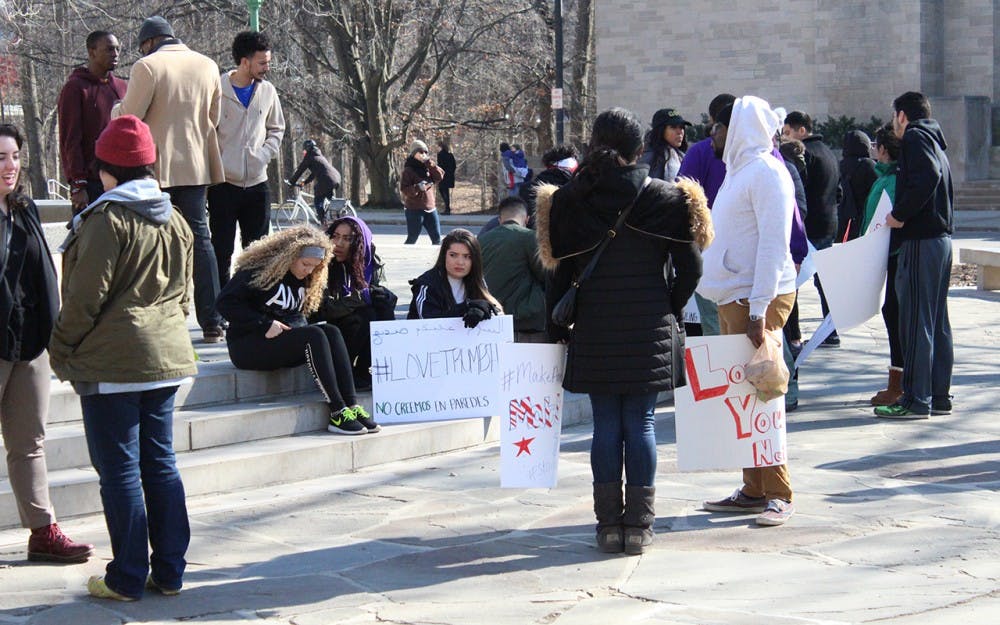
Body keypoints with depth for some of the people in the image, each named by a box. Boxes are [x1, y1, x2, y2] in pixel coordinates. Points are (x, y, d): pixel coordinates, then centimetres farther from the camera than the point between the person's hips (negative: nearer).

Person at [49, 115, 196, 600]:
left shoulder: (107, 220, -14)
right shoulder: (175, 220, 10)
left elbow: (86, 297, -14)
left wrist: (61, 351, -2)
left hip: (112, 362, -7)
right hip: (167, 357, 7)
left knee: (119, 471, -1)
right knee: (160, 464, 12)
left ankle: (127, 578, 5)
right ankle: (169, 572, 16)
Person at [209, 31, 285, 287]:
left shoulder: (267, 91, 5)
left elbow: (276, 129, 17)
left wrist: (264, 155, 0)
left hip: (257, 182, 4)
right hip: (223, 183, -4)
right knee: (221, 251, 0)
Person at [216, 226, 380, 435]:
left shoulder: (304, 278, 14)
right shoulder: (258, 269, -11)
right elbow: (225, 302, -16)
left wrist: (298, 327, -2)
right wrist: (265, 325, -22)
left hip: (287, 338, 8)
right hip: (247, 345, -8)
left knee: (332, 332, -19)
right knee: (314, 336, -29)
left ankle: (352, 406, -28)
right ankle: (337, 413, -33)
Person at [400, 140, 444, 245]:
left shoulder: (428, 168, 11)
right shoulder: (408, 170, -7)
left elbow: (440, 176, -3)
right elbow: (403, 189, -15)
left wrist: (430, 163, -9)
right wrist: (418, 188, -28)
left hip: (430, 209, 6)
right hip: (414, 210, -6)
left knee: (437, 238, 6)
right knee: (412, 239, -2)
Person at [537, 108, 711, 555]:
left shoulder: (570, 199, -2)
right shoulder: (664, 198, -3)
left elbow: (560, 270, -1)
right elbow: (689, 269, -2)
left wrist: (557, 327, 9)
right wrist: (669, 312, 14)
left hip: (595, 330, 0)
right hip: (649, 331, 0)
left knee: (605, 425, 6)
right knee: (641, 423, 5)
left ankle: (609, 525, 9)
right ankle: (638, 525, 6)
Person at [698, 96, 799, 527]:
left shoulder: (766, 172, -11)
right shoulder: (742, 169, 19)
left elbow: (773, 243, -17)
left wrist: (759, 310, -22)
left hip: (757, 300, -9)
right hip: (733, 298, 9)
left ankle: (778, 494, -4)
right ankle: (754, 490, 13)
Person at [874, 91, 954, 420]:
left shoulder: (915, 137, -7)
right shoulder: (934, 141, 21)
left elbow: (927, 178, -25)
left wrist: (899, 214, -17)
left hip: (921, 242, -10)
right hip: (941, 238, 10)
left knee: (916, 321, -7)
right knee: (937, 321, 12)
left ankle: (916, 401, -6)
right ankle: (939, 395, 17)